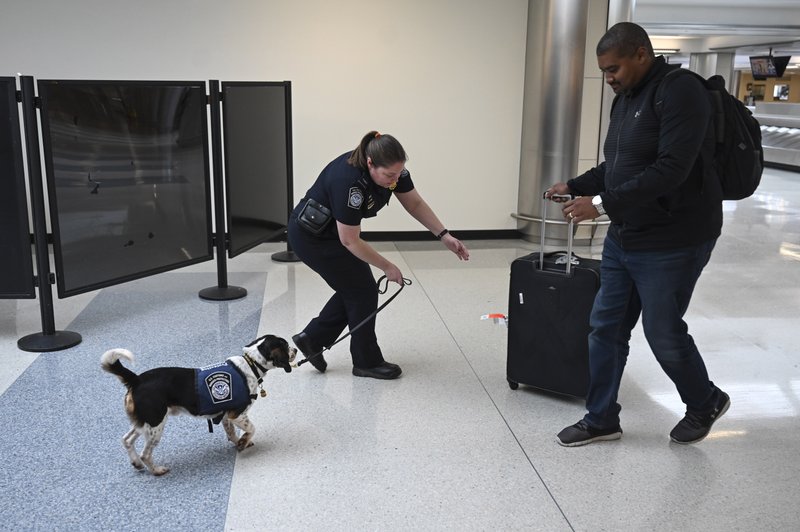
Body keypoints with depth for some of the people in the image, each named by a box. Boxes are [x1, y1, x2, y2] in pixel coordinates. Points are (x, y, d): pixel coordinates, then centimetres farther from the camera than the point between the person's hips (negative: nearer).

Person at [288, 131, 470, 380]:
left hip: (333, 231, 8)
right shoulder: (349, 181, -36)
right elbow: (350, 240, -27)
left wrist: (444, 236, -15)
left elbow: (415, 204, -4)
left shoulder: (393, 168, -15)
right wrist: (387, 267, -18)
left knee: (355, 288, 10)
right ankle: (367, 362, 12)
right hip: (311, 236, -8)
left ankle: (311, 338, 20)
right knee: (363, 291, -3)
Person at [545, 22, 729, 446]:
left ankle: (706, 403, 32)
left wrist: (601, 203, -28)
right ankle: (601, 419, 22)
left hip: (671, 243, -9)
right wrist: (575, 186, 3)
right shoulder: (624, 99, 12)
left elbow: (671, 170, -27)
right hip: (623, 238, 9)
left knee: (663, 332, 4)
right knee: (606, 327, 9)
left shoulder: (680, 93, -17)